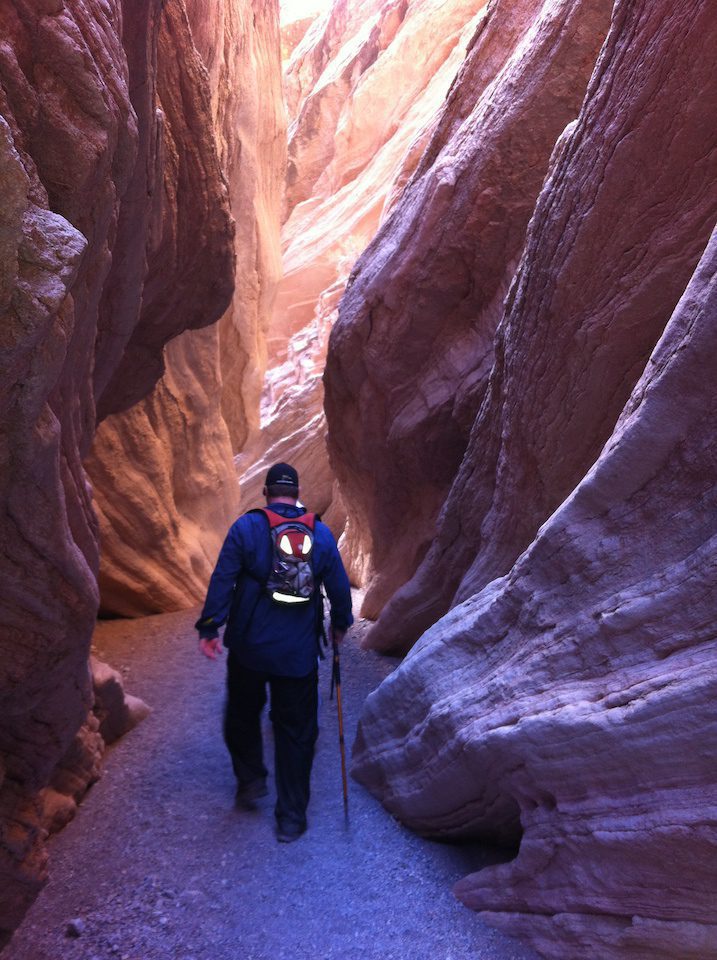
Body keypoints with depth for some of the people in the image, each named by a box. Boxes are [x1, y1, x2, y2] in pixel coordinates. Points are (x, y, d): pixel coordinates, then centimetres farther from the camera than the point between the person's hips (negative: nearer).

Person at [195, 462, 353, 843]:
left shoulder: (245, 528, -7)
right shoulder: (321, 533, 0)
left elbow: (222, 580, -11)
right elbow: (339, 586, 4)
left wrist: (209, 628, -4)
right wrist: (340, 624, 19)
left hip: (248, 647, -1)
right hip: (298, 654, 1)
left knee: (242, 715, 26)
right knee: (295, 732, 11)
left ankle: (251, 779, 30)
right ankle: (291, 818, 19)